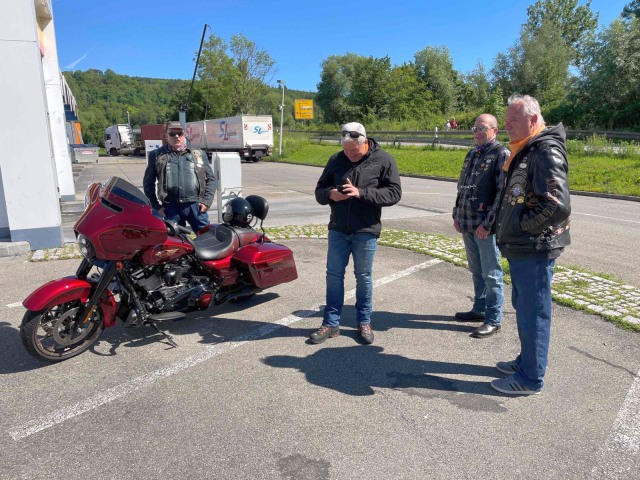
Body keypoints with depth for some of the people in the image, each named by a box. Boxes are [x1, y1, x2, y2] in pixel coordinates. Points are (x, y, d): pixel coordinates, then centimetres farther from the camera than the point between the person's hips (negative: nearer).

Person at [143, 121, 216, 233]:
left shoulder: (199, 154, 13)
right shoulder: (157, 155, 10)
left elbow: (210, 178, 12)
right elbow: (148, 182, 11)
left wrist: (207, 201, 0)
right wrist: (156, 206, 3)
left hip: (196, 206, 0)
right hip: (170, 208, 0)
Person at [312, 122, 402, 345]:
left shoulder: (383, 160, -4)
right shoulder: (336, 160, 7)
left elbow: (394, 193, -11)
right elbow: (319, 191, 12)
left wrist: (361, 193, -21)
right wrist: (330, 194, -13)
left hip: (366, 231, -3)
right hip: (338, 230, 3)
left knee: (363, 277, 8)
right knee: (334, 275, 7)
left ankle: (364, 322, 25)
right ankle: (331, 323, 19)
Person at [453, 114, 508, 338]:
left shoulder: (501, 154, -8)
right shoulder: (471, 154, 16)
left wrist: (488, 224, -18)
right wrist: (457, 215, 13)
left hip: (486, 227, -7)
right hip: (467, 225, 7)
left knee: (490, 273, 1)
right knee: (476, 271, 17)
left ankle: (493, 319, 11)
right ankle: (480, 309, 31)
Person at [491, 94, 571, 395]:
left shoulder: (546, 152, -17)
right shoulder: (523, 151, 14)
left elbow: (558, 205, -27)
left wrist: (524, 226, -15)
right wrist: (508, 228, 11)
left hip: (534, 249, -10)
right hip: (520, 248, 10)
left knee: (533, 313, 1)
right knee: (523, 307, 20)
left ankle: (531, 378, 15)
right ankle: (526, 361, 37)